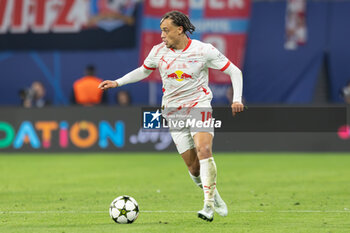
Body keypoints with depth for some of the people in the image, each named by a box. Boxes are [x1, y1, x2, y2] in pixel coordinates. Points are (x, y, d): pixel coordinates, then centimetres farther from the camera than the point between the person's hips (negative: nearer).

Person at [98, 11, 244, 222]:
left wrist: (237, 99, -14)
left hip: (200, 106, -3)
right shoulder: (159, 51, 2)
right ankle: (214, 196, 24)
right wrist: (117, 83, 13)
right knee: (194, 167, -3)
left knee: (203, 150, -28)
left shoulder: (204, 50, -9)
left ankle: (209, 206, -27)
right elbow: (143, 71, 22)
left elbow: (234, 72, -2)